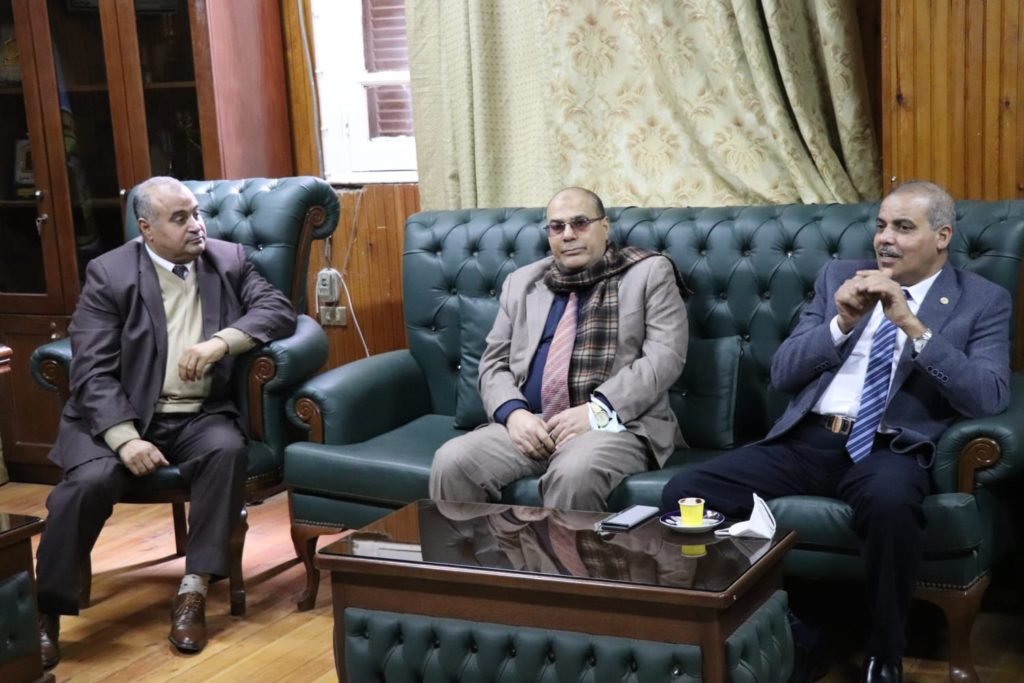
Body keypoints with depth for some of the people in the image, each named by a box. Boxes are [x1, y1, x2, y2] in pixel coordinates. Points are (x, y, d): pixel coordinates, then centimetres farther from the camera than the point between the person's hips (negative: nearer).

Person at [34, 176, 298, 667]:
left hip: (200, 416, 2)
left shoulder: (229, 260, 9)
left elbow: (278, 311, -2)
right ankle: (46, 611, -10)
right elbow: (92, 369, -9)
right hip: (119, 414, -2)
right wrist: (125, 438, -24)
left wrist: (220, 341, -20)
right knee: (91, 480, -29)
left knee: (227, 449, -29)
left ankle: (194, 591, -19)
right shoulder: (109, 273, -2)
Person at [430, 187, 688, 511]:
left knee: (575, 473, -37)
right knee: (451, 461, -23)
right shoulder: (522, 282, 20)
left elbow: (665, 356, -4)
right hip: (530, 424, 4)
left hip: (615, 424, -3)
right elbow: (495, 362, 16)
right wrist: (514, 412, -7)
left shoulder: (649, 273, 7)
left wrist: (596, 411, -16)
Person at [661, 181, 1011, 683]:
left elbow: (989, 398, -9)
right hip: (806, 440, 3)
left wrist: (913, 325, -16)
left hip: (888, 449, -3)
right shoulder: (838, 277, 16)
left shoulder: (983, 301, 8)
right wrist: (842, 323, -8)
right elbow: (782, 373, 10)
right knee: (684, 492, -19)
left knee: (891, 503, -40)